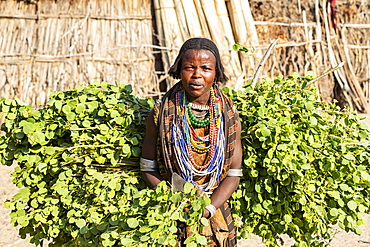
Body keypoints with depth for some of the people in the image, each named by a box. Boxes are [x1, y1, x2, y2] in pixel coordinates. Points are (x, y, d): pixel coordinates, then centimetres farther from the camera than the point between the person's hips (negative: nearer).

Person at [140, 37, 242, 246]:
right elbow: (148, 169, -4)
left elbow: (233, 174, -4)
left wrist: (207, 209, -17)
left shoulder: (229, 115, -5)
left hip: (215, 217, 1)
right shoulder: (161, 114, -9)